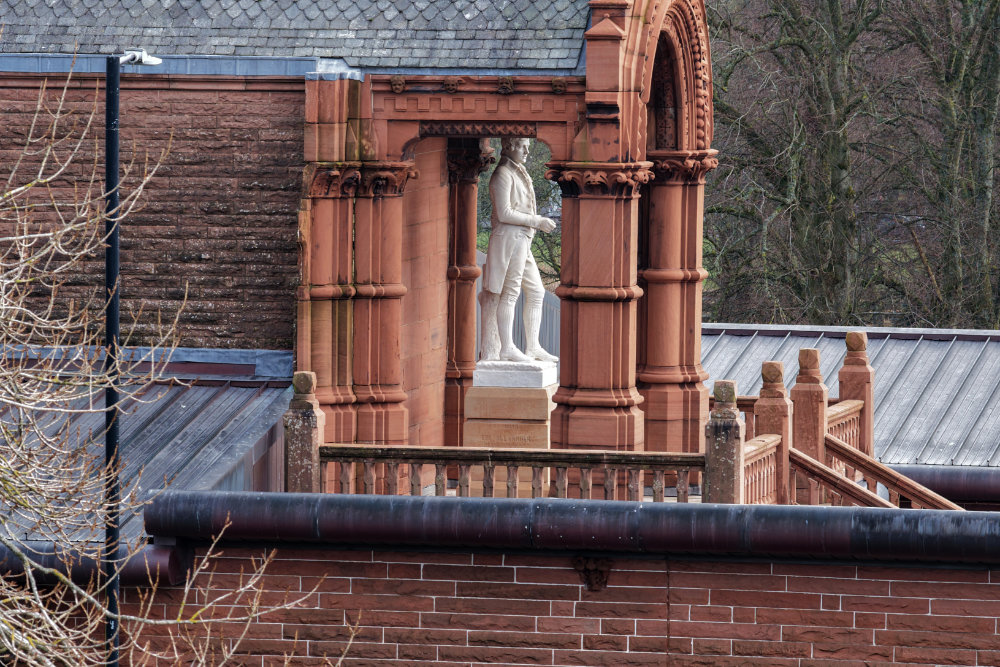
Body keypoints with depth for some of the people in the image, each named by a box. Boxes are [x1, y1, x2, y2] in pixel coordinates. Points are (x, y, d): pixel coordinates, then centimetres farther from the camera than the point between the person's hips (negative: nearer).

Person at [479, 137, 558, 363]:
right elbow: (504, 213, -17)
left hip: (522, 240, 10)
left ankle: (533, 347, 12)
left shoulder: (518, 173, 21)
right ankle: (507, 348, -7)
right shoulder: (502, 174, -10)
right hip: (509, 237, -10)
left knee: (536, 292, 10)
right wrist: (536, 222, -14)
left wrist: (540, 221, 13)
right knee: (509, 293, -8)